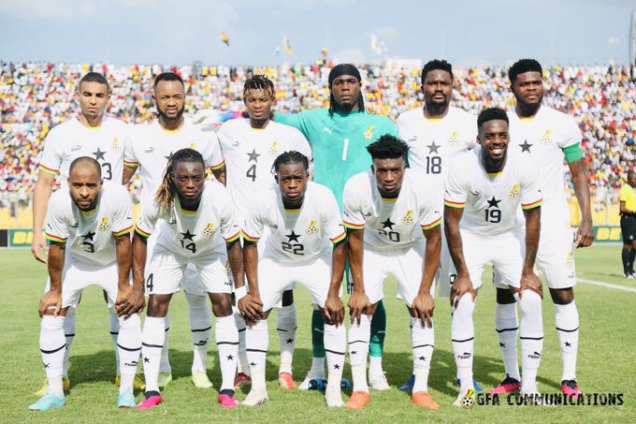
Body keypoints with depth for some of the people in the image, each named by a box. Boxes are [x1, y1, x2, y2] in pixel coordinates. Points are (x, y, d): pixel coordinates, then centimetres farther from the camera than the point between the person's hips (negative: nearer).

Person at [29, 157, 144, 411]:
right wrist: (55, 290, -7)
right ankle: (55, 393, 6)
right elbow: (56, 247, -18)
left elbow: (122, 243, -22)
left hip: (113, 262, -1)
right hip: (74, 260, 1)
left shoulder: (117, 196, -36)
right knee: (50, 317, -6)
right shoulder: (59, 202, -33)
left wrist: (124, 286, -14)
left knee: (130, 318, -10)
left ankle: (126, 390, 4)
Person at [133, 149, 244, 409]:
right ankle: (152, 391, 0)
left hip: (211, 251, 0)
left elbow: (233, 245, -21)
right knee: (156, 305, -7)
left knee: (223, 304, -11)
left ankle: (227, 390, -3)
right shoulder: (158, 201, -36)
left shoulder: (219, 199, -37)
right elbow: (140, 238, -17)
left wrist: (240, 288, -13)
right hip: (170, 249, 0)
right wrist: (137, 284, -14)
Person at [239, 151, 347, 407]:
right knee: (254, 313, -9)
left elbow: (339, 245, -21)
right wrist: (253, 292, -15)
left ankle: (334, 388, -2)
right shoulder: (264, 203, -30)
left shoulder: (323, 199, -33)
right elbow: (249, 245, -13)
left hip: (318, 259, -1)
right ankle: (258, 387, 1)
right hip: (277, 259, 1)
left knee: (334, 314, -14)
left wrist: (333, 294, -22)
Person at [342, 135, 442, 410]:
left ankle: (421, 389, -2)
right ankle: (360, 389, -3)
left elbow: (433, 240, -19)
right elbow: (355, 239, -16)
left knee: (422, 310, -9)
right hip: (372, 247, 0)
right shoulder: (356, 189, -32)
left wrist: (425, 292, -16)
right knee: (361, 310, -9)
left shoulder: (424, 189, -33)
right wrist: (359, 290, -13)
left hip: (411, 248, 0)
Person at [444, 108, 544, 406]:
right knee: (461, 306, -14)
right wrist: (462, 273, -17)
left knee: (532, 303, -9)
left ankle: (529, 386, 2)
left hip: (510, 237, 2)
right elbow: (451, 222, -18)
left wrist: (528, 271, -11)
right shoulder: (462, 169, -27)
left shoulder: (525, 169, -23)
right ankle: (466, 386, -1)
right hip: (471, 237, -1)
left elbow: (533, 218, -11)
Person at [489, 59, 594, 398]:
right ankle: (512, 376, 11)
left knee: (563, 295, -3)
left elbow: (579, 173, 4)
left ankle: (569, 378, 4)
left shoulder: (562, 124, 0)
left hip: (552, 221, -2)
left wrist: (587, 219, -4)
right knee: (505, 296, 2)